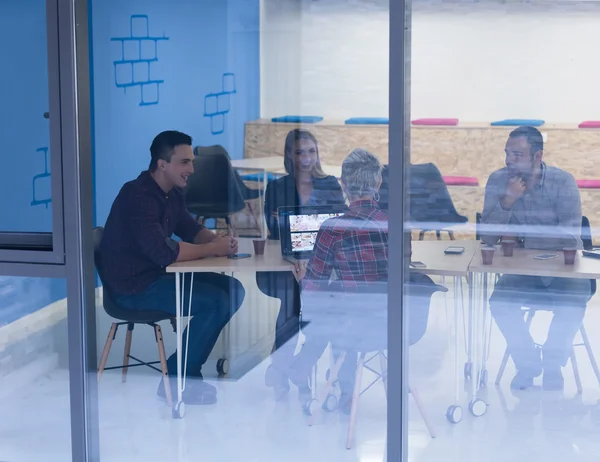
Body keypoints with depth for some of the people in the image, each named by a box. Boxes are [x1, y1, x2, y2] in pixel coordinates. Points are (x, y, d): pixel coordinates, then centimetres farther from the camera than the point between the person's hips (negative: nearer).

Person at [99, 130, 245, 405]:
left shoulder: (173, 193, 7)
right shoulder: (139, 196, -23)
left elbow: (190, 229, 18)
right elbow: (165, 252, -32)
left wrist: (218, 240, -5)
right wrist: (212, 249, -19)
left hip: (159, 274, 10)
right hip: (133, 285, -10)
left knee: (233, 289, 4)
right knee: (217, 301, -21)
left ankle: (189, 363, 11)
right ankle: (176, 381, -7)